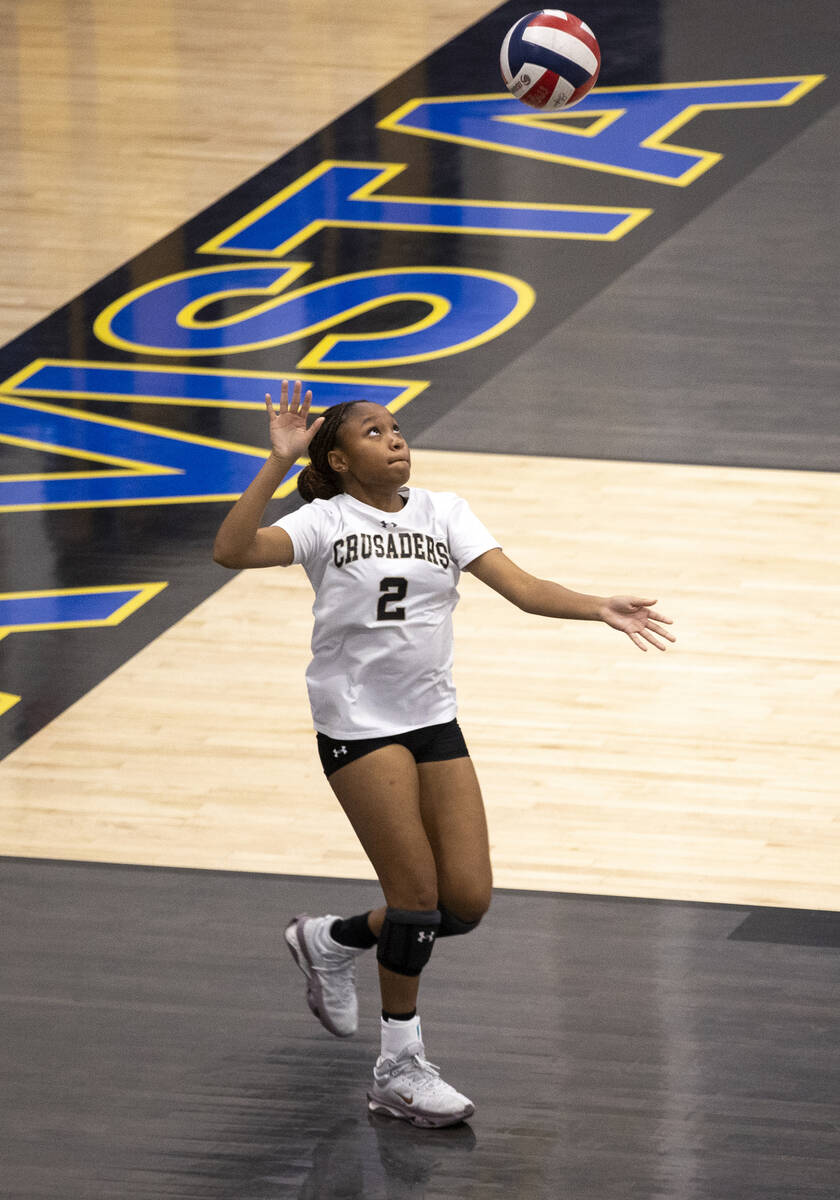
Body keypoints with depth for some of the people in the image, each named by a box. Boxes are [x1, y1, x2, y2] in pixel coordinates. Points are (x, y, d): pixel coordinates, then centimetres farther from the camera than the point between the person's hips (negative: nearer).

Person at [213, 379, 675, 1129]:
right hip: (357, 722, -5)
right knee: (417, 892, -9)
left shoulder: (443, 513, 5)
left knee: (468, 900, 1)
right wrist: (278, 464, -30)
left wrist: (599, 609, -21)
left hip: (434, 720, 5)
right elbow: (233, 551, -24)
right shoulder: (326, 522, -7)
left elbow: (519, 586, -5)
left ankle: (334, 941, 28)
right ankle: (400, 1067, 6)